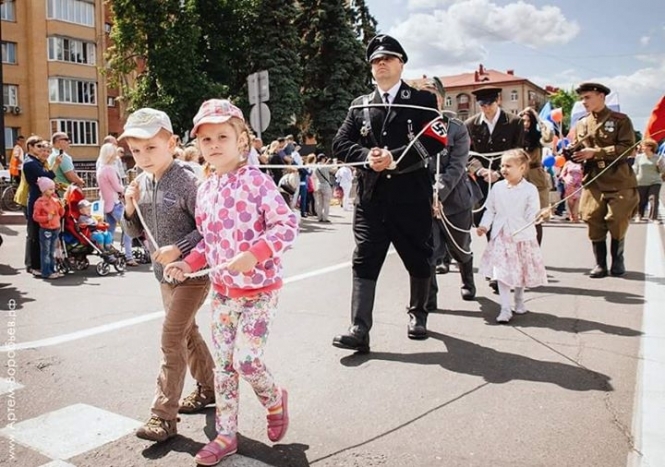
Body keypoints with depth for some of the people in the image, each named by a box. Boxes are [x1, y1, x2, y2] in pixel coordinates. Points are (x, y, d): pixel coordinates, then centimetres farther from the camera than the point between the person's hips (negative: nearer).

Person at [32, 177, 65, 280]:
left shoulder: (55, 200, 8)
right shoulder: (39, 202, -10)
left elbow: (61, 213, 13)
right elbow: (35, 216, -10)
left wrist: (61, 206, -5)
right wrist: (46, 218, -24)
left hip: (56, 229, 6)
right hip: (46, 230, -6)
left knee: (52, 252, 14)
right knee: (46, 252, -1)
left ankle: (52, 270, 22)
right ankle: (46, 272, 3)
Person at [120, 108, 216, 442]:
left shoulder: (186, 182, -17)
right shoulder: (142, 184, 3)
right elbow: (135, 232, 9)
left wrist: (179, 248, -26)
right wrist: (130, 208, -9)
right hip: (164, 274, 8)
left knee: (172, 339, -7)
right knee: (187, 333, 19)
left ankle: (164, 415, 3)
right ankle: (207, 388, 37)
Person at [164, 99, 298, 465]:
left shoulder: (256, 181, -14)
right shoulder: (205, 190, 7)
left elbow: (287, 225, -19)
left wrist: (253, 255, -30)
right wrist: (187, 264, 1)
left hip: (259, 289, -6)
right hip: (222, 290, 7)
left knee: (246, 360, -8)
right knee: (223, 364, 11)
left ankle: (275, 400, 26)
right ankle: (226, 434, 27)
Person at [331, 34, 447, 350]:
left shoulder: (423, 100, 5)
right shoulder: (359, 106, 15)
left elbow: (434, 141, -8)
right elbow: (340, 144, 7)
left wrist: (394, 158, -18)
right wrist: (366, 155, -13)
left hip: (412, 196, -1)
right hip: (371, 197, 2)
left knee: (418, 260, 11)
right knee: (364, 262, -4)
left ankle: (417, 315, 33)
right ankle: (359, 330, -3)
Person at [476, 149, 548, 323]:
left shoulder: (530, 190, -6)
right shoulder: (497, 187, 3)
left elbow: (532, 214, -3)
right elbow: (490, 210, 7)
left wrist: (539, 216, -20)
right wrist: (484, 225, -3)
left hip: (522, 237, -1)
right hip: (501, 237, 1)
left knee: (521, 271, 13)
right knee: (502, 273, -6)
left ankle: (519, 301, 37)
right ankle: (505, 309, -2)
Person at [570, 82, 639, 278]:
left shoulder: (620, 120, 0)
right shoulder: (581, 124, 13)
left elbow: (627, 148, -12)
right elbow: (577, 152, 17)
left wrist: (595, 152, -18)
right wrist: (572, 153, -7)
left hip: (618, 181, -3)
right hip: (593, 181, 3)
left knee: (618, 223, -1)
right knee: (594, 222, -1)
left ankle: (618, 260, 19)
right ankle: (600, 264, 10)